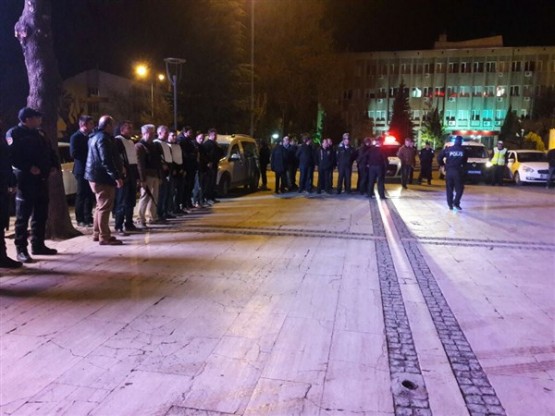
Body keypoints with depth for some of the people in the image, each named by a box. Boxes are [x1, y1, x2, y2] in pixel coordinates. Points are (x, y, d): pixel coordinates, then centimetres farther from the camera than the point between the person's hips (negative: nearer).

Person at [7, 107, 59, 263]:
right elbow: (12, 155, -18)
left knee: (41, 214, 13)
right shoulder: (14, 133, -5)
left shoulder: (39, 133, 18)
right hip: (26, 179, -8)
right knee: (23, 215, -4)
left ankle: (38, 245, 23)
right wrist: (29, 167, -25)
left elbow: (50, 151, 22)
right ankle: (21, 249, 1)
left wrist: (54, 165, 5)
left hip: (41, 178, 8)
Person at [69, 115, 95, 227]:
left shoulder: (90, 136, 14)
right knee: (81, 195, -1)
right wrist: (89, 154, -14)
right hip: (82, 170, -7)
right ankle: (80, 219, 7)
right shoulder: (76, 137, -8)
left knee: (90, 195, 9)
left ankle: (88, 218, 16)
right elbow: (74, 153, -17)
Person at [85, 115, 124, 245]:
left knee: (101, 206, 18)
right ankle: (104, 237, -6)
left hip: (96, 175, 11)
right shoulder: (103, 138, -16)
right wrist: (116, 176, -27)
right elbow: (106, 161, -25)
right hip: (103, 177, -11)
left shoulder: (95, 136, 17)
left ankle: (97, 233, 25)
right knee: (105, 207, -8)